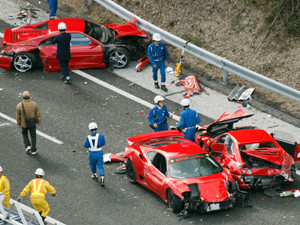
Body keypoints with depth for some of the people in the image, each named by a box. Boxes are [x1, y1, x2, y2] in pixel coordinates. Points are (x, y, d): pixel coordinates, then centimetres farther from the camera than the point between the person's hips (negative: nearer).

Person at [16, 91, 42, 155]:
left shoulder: (19, 106, -23)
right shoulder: (34, 104, -21)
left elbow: (18, 116, -10)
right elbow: (38, 114, -11)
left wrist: (19, 123, 9)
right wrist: (38, 121, 8)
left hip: (24, 124, 0)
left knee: (24, 134, 28)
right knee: (33, 136, 19)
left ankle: (27, 146, 15)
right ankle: (33, 150, 27)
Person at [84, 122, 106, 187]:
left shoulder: (88, 137, -11)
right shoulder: (100, 136, -14)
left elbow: (86, 146, -3)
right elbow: (103, 143, -1)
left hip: (92, 154, 1)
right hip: (99, 153, -1)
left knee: (92, 164, 27)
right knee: (100, 166, 3)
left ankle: (95, 175, 44)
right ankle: (102, 178, -13)